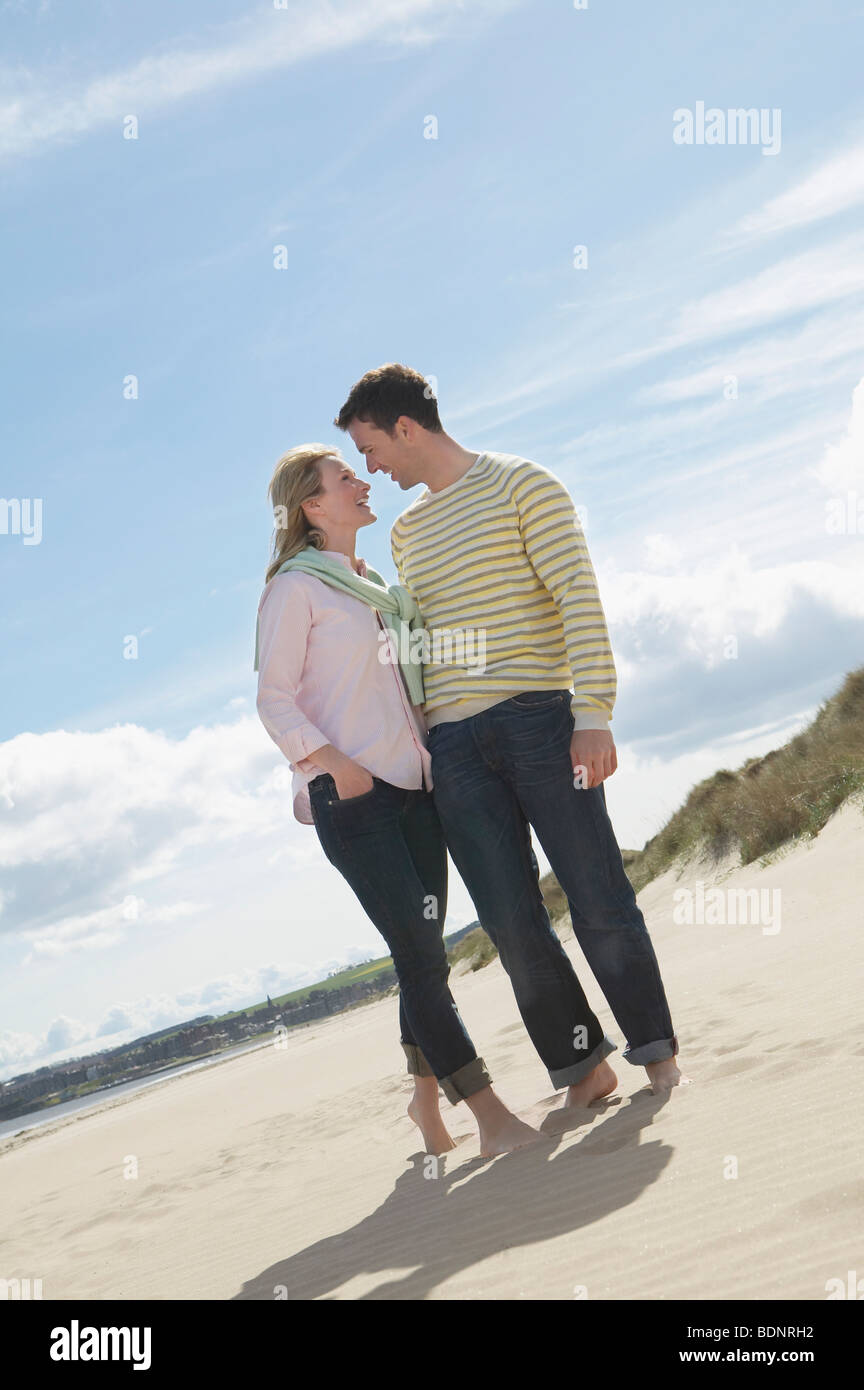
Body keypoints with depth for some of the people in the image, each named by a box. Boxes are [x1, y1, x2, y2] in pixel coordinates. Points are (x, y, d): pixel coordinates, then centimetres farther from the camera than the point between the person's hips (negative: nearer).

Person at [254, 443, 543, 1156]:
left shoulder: (376, 584, 21)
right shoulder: (296, 587, -2)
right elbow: (274, 700, -7)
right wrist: (332, 762, -19)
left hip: (413, 782, 7)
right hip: (352, 797, -7)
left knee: (425, 949, 7)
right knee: (420, 951, -10)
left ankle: (427, 1096, 19)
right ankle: (489, 1110, -9)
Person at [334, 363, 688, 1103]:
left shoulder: (523, 485, 1)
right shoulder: (406, 531, 21)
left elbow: (579, 598, -8)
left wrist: (593, 714, -18)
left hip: (538, 717, -5)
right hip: (452, 745, 6)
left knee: (598, 899, -4)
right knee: (512, 923, 1)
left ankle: (656, 1050, 13)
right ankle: (583, 1065, 14)